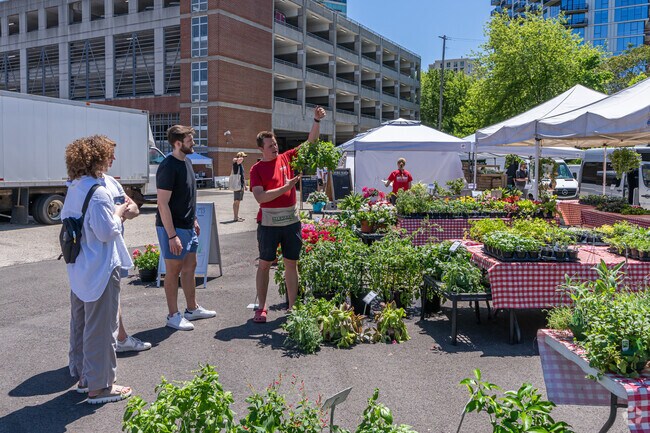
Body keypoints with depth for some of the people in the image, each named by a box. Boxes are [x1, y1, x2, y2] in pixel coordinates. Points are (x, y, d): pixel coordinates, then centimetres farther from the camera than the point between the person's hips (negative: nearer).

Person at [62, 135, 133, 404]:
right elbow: (107, 232, -23)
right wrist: (118, 213, -6)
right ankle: (99, 387, 11)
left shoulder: (73, 189, 5)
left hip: (79, 269, 9)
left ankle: (83, 375, 35)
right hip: (101, 270, -9)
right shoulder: (98, 193, -22)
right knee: (101, 328, 1)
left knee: (80, 322, 20)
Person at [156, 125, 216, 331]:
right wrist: (172, 235, -23)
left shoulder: (186, 161, 9)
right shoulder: (168, 167, -20)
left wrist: (194, 220, 19)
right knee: (173, 269, 1)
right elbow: (163, 204, -22)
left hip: (188, 226, 9)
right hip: (172, 228, -9)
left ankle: (192, 309, 29)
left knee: (190, 266, 16)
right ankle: (173, 315, 13)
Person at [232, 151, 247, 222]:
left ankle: (237, 216, 17)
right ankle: (235, 217, -7)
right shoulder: (236, 163, -7)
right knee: (236, 201, -8)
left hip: (241, 185, 9)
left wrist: (244, 185, 28)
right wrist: (241, 158, -23)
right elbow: (235, 160, -35)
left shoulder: (241, 165, 20)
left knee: (238, 201, 12)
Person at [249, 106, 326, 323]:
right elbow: (260, 197, -15)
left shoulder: (287, 158, 6)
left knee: (291, 263, 9)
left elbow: (311, 142, 3)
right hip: (268, 222, -3)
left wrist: (316, 121, -10)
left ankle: (293, 307, 18)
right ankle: (262, 307, 17)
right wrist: (286, 187, -19)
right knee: (264, 264, 6)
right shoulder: (257, 169, -4)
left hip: (291, 221, 3)